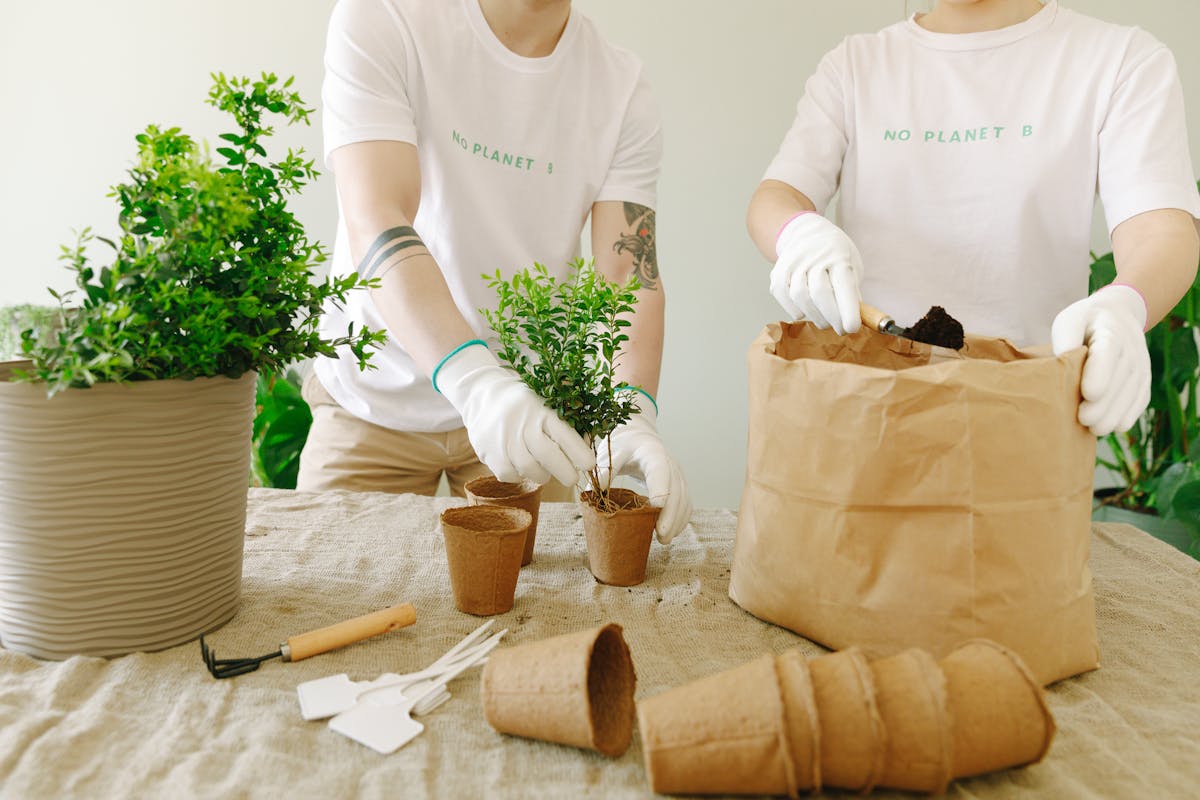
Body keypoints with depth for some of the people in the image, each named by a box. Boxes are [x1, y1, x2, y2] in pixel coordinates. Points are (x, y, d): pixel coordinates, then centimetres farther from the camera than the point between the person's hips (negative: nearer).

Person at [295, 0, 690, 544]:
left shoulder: (623, 89, -7)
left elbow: (630, 276, -14)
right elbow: (374, 220, -28)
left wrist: (631, 415, -33)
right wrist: (474, 381, -44)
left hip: (526, 412, 2)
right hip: (371, 403, -1)